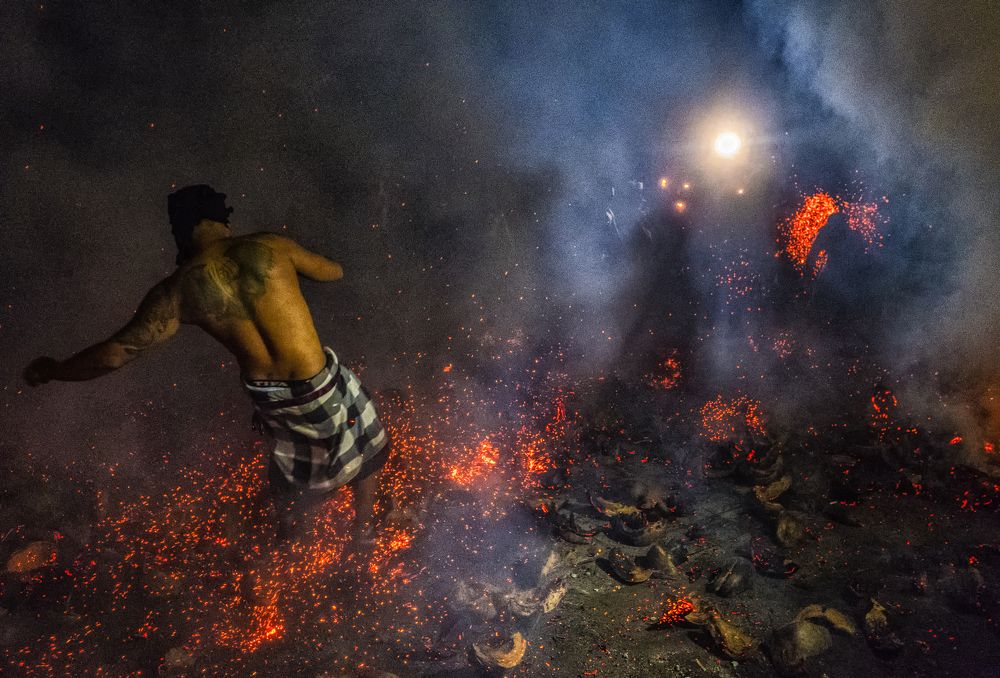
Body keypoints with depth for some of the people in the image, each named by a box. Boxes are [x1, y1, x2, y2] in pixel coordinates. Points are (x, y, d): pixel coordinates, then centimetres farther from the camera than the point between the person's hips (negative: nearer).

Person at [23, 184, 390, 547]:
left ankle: (285, 528, 58)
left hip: (265, 393, 3)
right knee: (365, 446, 27)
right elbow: (333, 272, 4)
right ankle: (363, 529, 43)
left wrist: (51, 370, 9)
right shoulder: (270, 246, -14)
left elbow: (115, 353, -8)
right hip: (318, 383, -3)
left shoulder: (179, 288, -13)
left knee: (288, 452, 35)